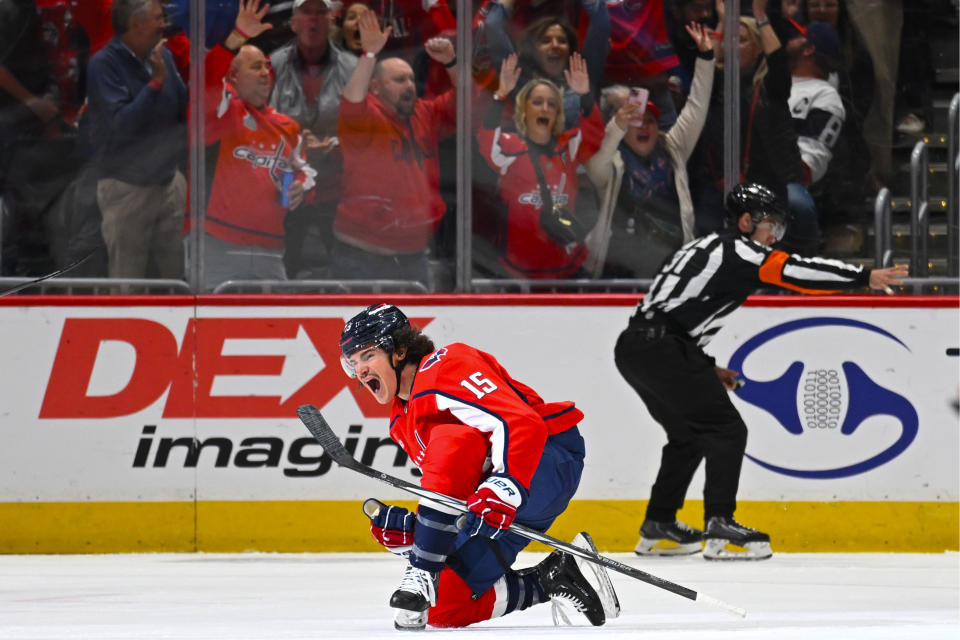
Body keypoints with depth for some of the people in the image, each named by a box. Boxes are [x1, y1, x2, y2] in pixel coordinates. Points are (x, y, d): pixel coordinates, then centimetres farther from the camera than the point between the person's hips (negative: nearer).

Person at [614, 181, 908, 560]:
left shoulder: (705, 248, 26)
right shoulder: (737, 250, -3)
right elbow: (795, 272, -12)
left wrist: (707, 369, 25)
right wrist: (864, 277, -11)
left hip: (632, 347, 10)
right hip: (662, 350, -10)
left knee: (688, 434, 22)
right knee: (727, 430, -6)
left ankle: (657, 529, 24)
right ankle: (720, 530, -13)